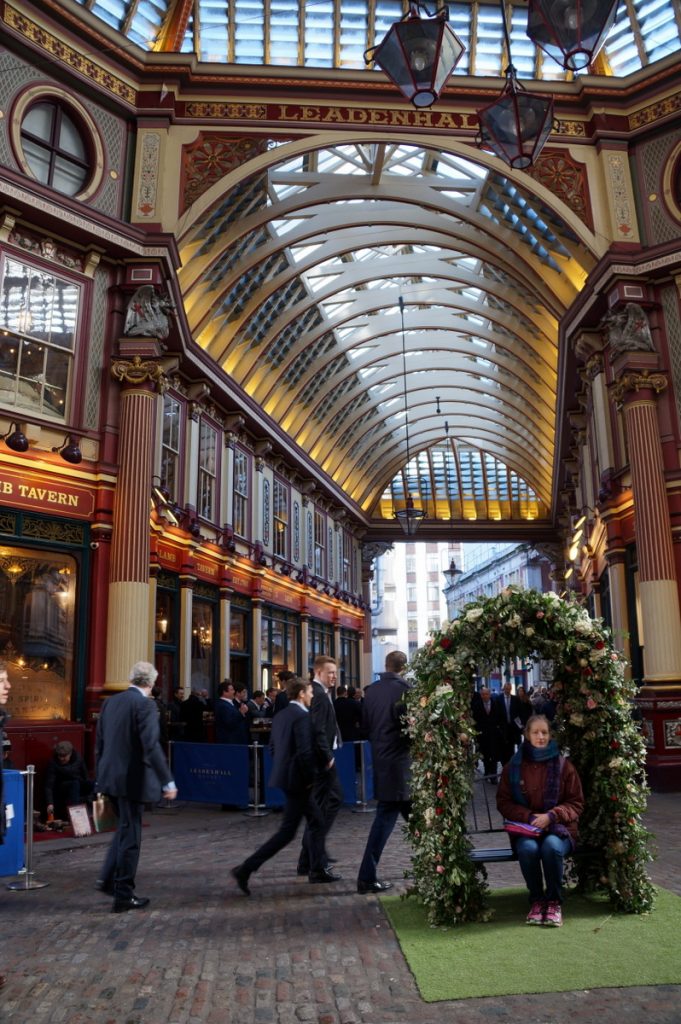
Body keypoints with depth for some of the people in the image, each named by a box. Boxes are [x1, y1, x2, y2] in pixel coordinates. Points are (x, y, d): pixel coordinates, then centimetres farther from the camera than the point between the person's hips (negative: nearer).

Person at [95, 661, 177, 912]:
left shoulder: (110, 702, 7)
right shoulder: (145, 704, -16)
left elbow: (99, 742, 12)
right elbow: (151, 745, -22)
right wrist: (167, 781, -19)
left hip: (110, 776, 7)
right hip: (132, 778, -7)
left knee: (124, 828, 24)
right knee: (130, 835, 4)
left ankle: (108, 879, 22)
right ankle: (123, 896, 13)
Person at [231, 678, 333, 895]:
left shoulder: (281, 715, 9)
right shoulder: (302, 716, -18)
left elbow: (273, 746, 14)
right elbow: (305, 751, -24)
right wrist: (311, 778, -13)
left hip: (286, 775, 10)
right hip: (298, 779, -10)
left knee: (317, 821, 18)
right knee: (287, 831, -2)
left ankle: (317, 870, 25)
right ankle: (246, 869, -3)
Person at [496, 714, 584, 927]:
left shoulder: (563, 765, 3)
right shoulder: (513, 766, 4)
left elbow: (576, 803, 4)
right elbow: (503, 802, 5)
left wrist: (551, 816, -13)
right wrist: (529, 816, -12)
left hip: (558, 827, -1)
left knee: (551, 846, -34)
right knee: (528, 848, -33)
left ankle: (554, 901, -11)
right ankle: (536, 900, -8)